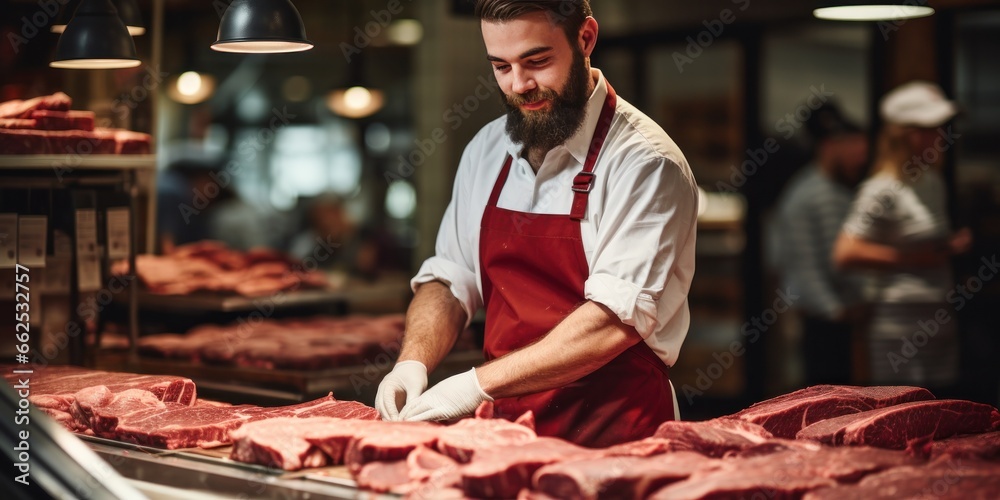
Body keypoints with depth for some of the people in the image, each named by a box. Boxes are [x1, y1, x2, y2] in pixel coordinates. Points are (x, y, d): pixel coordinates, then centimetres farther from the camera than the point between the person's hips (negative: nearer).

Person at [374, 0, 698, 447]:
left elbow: (617, 320, -18)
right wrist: (413, 362, -1)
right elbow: (449, 280, 18)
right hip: (505, 435, 5)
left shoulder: (644, 163, -9)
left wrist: (480, 384, -21)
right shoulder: (486, 150, 12)